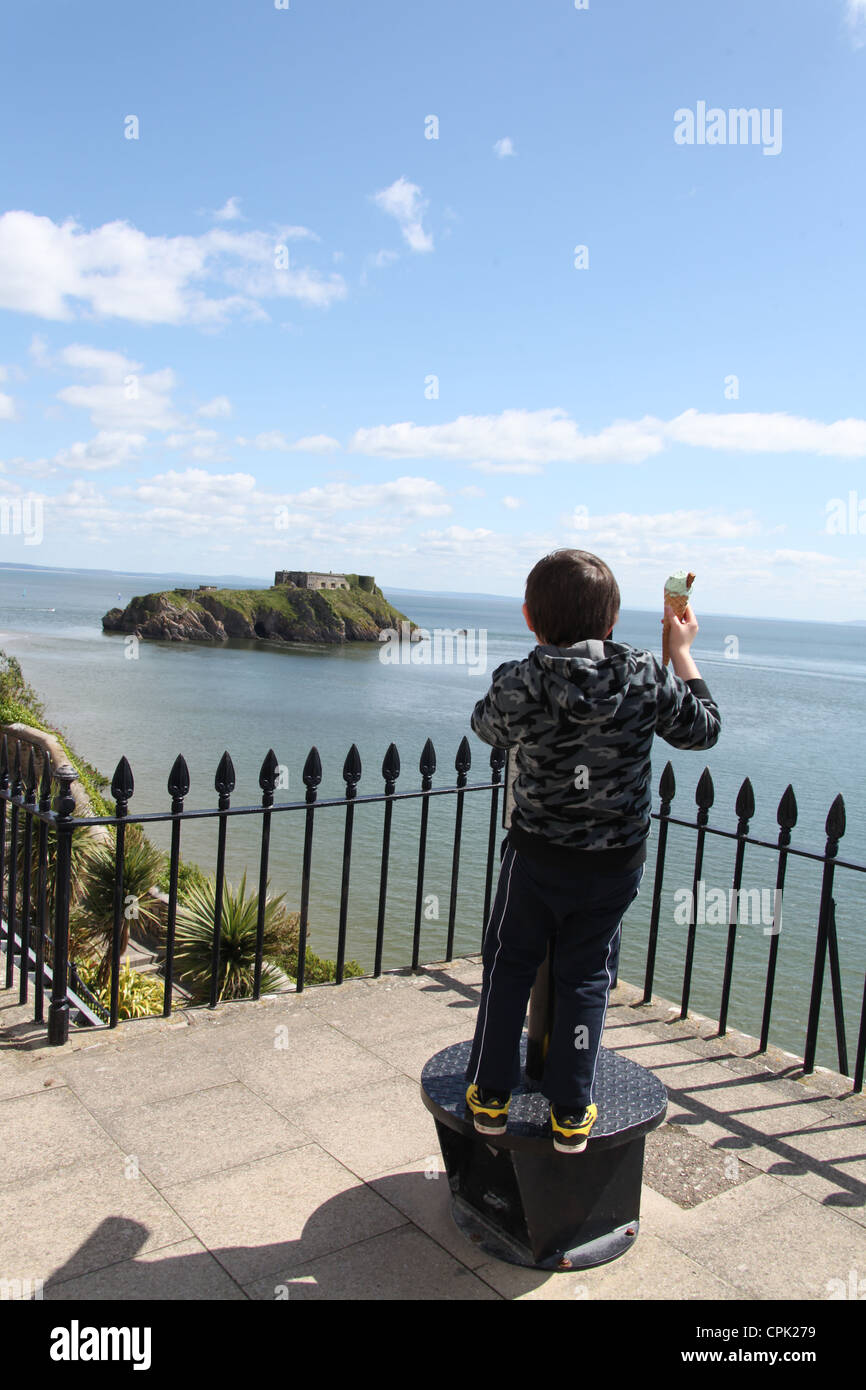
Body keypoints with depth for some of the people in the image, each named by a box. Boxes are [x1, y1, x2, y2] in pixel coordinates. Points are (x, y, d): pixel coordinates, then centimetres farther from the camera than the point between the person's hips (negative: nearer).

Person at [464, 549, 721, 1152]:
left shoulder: (518, 684, -16)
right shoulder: (648, 678, -14)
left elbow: (489, 726, 7)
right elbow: (703, 728, 4)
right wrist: (683, 652, 14)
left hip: (536, 856, -1)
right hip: (617, 865, 1)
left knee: (510, 965, 18)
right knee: (586, 977, 15)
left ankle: (491, 1096, 28)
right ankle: (572, 1114, 24)